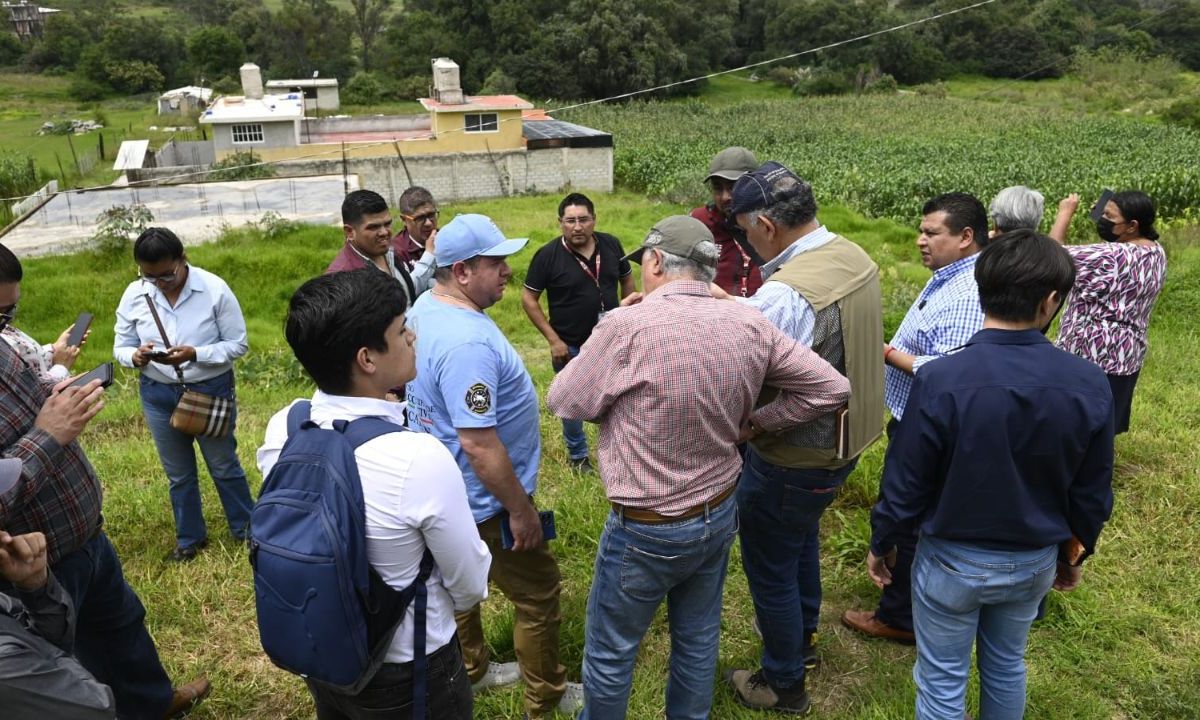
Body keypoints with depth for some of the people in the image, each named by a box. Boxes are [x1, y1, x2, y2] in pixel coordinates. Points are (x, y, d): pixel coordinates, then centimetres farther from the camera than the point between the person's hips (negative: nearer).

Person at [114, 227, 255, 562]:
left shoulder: (214, 289, -18)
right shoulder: (134, 295, -8)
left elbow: (238, 344, -13)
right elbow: (120, 347, 0)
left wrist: (195, 354, -28)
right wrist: (136, 356, -24)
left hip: (212, 390, -3)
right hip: (158, 394, 3)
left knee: (224, 466, 14)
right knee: (178, 473, 18)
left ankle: (246, 529, 35)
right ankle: (190, 538, 38)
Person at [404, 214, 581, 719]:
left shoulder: (426, 308, 0)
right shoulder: (467, 342, -33)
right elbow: (478, 444, -33)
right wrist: (520, 510, -22)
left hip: (450, 491, 10)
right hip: (482, 501, -10)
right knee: (539, 596, 9)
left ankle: (471, 670, 47)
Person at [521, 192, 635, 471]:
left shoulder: (611, 245, -6)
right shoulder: (548, 255, -16)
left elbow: (627, 281, 9)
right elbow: (528, 298, -11)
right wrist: (553, 339, -15)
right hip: (571, 346, -3)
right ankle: (578, 455, 35)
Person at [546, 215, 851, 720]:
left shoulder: (628, 326, -24)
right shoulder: (749, 325, -8)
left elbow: (563, 402, -10)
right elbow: (831, 388, -1)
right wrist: (752, 424, 4)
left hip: (647, 531, -5)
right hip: (720, 515, 6)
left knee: (610, 652, 17)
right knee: (698, 640, 25)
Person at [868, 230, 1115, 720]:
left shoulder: (940, 380, -27)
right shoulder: (1089, 385, -15)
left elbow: (905, 483, -17)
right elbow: (1092, 493, -2)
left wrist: (880, 543, 1)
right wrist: (1074, 552, 16)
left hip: (954, 560, -3)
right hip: (1035, 561, 4)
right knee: (1006, 665, 26)